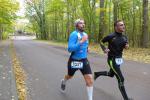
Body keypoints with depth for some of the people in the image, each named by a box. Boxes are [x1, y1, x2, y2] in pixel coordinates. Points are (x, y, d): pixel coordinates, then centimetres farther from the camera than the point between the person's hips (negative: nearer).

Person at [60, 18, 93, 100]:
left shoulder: (85, 34, 4)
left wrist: (86, 49, 9)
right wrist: (81, 41, -35)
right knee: (70, 76, 22)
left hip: (84, 60, 5)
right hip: (74, 61, -4)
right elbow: (70, 49, -29)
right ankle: (63, 82, 59)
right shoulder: (74, 34, -19)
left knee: (90, 80, -8)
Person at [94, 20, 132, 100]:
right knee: (121, 79, -8)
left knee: (111, 74, 27)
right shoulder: (111, 36, -18)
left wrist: (126, 46, -6)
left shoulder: (124, 37, 1)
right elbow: (101, 42, -3)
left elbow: (125, 45, 17)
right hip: (112, 60, -8)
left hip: (119, 59, 8)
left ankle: (97, 74, 53)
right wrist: (104, 49, -19)